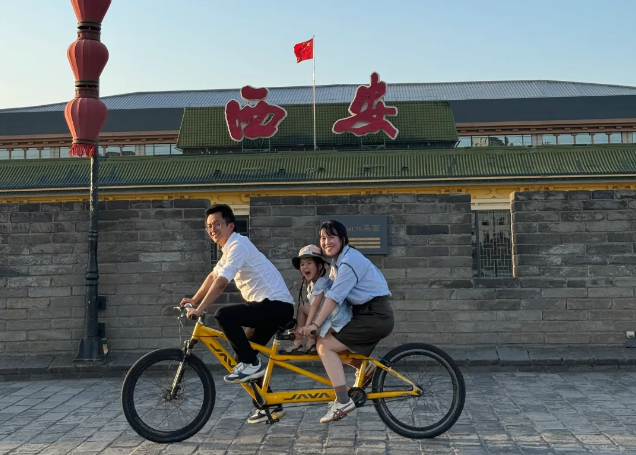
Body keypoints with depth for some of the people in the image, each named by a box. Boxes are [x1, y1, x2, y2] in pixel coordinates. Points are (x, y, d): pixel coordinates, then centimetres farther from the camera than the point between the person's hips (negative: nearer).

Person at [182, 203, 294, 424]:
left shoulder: (238, 245, -14)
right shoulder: (229, 248, 17)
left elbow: (221, 282, -23)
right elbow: (213, 276, 25)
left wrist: (199, 309, -21)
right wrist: (193, 300, 18)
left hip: (277, 305, -10)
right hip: (270, 306, 10)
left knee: (224, 315, -23)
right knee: (246, 355, 12)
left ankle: (250, 364, -12)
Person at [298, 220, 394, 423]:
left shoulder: (350, 260, -16)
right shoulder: (337, 261, 14)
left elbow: (334, 296, -23)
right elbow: (327, 293, 10)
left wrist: (316, 325, -23)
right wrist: (315, 322, 2)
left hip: (376, 315, -10)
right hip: (367, 314, 10)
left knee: (324, 345, -14)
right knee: (328, 338, 11)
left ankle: (343, 402, -14)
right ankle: (364, 368, 17)